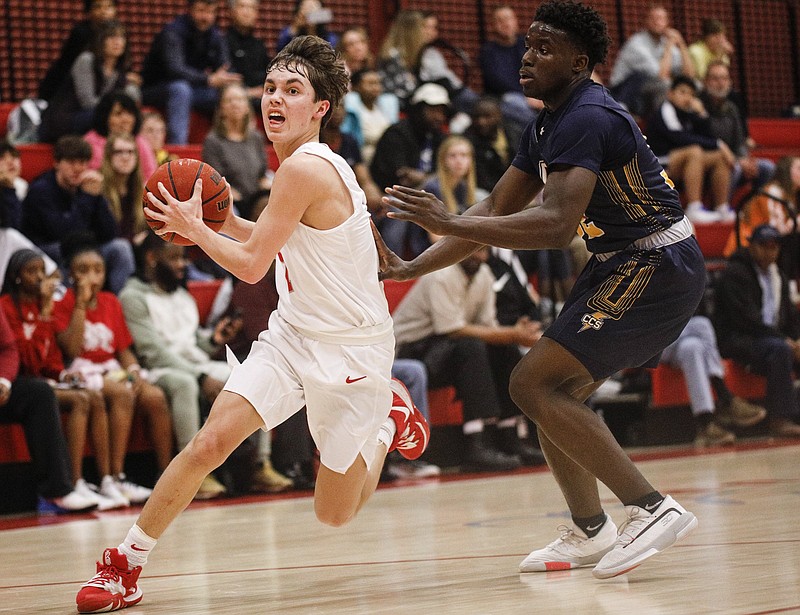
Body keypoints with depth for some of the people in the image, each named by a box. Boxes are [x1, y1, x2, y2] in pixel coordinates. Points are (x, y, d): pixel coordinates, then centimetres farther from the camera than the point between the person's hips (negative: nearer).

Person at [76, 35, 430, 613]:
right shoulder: (313, 164, 4)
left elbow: (251, 265, -19)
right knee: (212, 440, -13)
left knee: (334, 514, 6)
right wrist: (229, 222, 8)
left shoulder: (305, 167, -23)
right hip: (294, 332, 7)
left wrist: (192, 226, -5)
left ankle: (389, 416, 33)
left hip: (352, 349, -7)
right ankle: (126, 564, -4)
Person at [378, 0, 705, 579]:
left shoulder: (585, 119, -19)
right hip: (626, 266, 10)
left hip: (658, 266, -10)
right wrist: (416, 267, 7)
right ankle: (591, 531, 24)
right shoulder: (549, 125, 13)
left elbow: (556, 224, -31)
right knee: (553, 391, 15)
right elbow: (496, 209, 16)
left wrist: (450, 223, -33)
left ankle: (653, 508, -16)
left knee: (534, 384, -15)